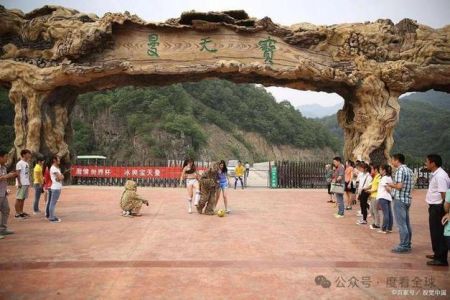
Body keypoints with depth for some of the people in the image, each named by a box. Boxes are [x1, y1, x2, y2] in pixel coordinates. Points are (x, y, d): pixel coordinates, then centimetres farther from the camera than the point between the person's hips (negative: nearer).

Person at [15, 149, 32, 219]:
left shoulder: (27, 163, 16)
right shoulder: (20, 163, -11)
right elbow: (17, 174, -15)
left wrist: (28, 182, 16)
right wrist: (19, 183, -19)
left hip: (26, 184, 9)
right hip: (22, 184, -9)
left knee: (23, 198, 13)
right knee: (19, 198, -4)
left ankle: (21, 212, 20)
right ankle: (17, 213, 0)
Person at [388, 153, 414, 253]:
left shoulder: (400, 170, -15)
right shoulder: (409, 170, 13)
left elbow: (399, 186, -23)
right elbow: (406, 185, 17)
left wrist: (391, 185, -5)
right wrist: (394, 186, 14)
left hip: (400, 199, -9)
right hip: (407, 198, 9)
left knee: (401, 224, -4)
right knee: (406, 223, 14)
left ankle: (403, 246, 0)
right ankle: (407, 244, 21)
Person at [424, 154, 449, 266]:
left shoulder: (440, 176, -21)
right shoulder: (435, 174, 11)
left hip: (438, 208, -10)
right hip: (434, 207, 10)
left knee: (438, 233, -2)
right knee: (435, 232, 20)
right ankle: (438, 254, 34)